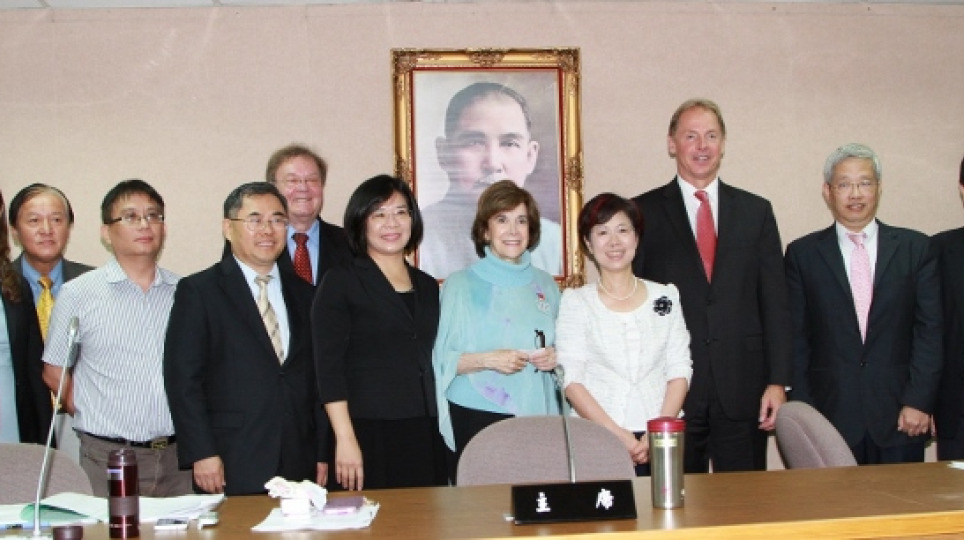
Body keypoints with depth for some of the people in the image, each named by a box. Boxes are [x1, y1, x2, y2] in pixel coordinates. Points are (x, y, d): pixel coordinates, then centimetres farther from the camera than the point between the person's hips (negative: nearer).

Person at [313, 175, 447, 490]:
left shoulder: (428, 287, 15)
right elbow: (328, 367, -7)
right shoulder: (340, 283, 0)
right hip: (370, 433, -5)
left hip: (426, 437, 5)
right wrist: (345, 440, -14)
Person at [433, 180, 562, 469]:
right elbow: (441, 360, -3)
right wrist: (487, 360, -16)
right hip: (478, 420, -3)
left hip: (538, 416, 3)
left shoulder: (546, 285, 14)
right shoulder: (460, 285, 2)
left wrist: (556, 358, 0)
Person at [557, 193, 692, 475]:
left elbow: (679, 371, 5)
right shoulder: (576, 301, 5)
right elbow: (571, 379, -2)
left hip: (659, 441, 2)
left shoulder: (665, 296, 11)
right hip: (597, 440, -1)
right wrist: (616, 434, -13)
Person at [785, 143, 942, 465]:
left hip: (899, 417, 1)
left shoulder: (915, 248, 7)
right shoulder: (803, 254, 6)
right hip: (830, 416, 0)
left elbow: (929, 331, 3)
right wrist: (802, 414, -3)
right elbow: (796, 338, 4)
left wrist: (919, 402, -5)